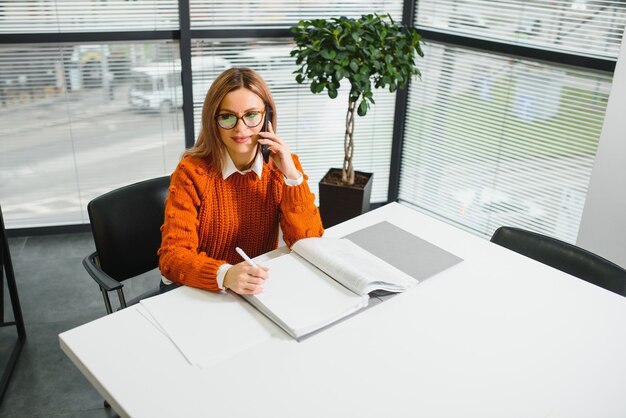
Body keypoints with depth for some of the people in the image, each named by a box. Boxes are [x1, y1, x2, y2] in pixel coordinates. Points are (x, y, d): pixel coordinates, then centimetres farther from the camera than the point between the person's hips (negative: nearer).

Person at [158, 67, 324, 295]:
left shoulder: (281, 167, -4)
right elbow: (173, 255, -17)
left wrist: (292, 176, -19)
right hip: (194, 292, -1)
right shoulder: (192, 172, -12)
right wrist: (225, 275, -35)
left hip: (258, 289, 1)